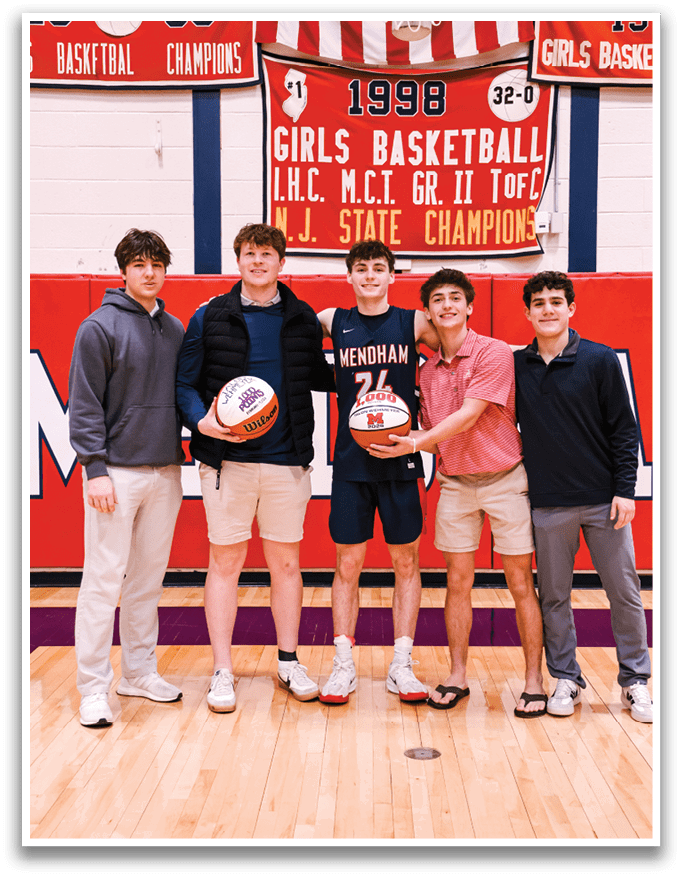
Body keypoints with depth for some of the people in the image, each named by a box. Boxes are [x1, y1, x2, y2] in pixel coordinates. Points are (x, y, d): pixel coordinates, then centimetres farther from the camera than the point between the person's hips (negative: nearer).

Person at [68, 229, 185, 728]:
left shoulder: (175, 330, 12)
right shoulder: (100, 327, -6)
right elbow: (85, 404, -9)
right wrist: (95, 468, -14)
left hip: (166, 471, 6)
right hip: (117, 471, -6)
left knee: (149, 578, 13)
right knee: (104, 579, -3)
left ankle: (140, 672, 24)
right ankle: (94, 687, 6)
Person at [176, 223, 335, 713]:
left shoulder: (304, 319, 8)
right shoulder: (210, 318, 2)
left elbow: (319, 377, 17)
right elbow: (185, 383, 1)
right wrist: (201, 420, -16)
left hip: (287, 460, 2)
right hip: (228, 459, -1)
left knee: (286, 562, 10)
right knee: (226, 562, 4)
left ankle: (289, 662, 25)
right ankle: (223, 671, 15)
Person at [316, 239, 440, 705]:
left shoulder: (414, 322, 2)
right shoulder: (332, 321, 5)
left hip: (401, 457, 0)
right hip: (351, 458, 0)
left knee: (406, 561, 5)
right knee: (348, 562, 4)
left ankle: (401, 665, 16)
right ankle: (344, 666, 15)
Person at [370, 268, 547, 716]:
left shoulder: (495, 353, -10)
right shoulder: (427, 371, 7)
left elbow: (468, 417, -19)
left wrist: (416, 442, -23)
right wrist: (398, 438, -6)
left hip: (504, 480, -5)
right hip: (455, 483, 5)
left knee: (521, 585, 2)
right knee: (458, 583, 8)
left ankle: (534, 682, 13)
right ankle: (457, 677, 20)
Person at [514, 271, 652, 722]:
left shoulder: (601, 360, -2)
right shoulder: (516, 366, 4)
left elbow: (624, 429, -2)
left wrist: (625, 490, -7)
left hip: (603, 499, -2)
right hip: (549, 503, 2)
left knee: (624, 592, 4)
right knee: (554, 595, 8)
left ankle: (635, 680, 20)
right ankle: (566, 678, 23)